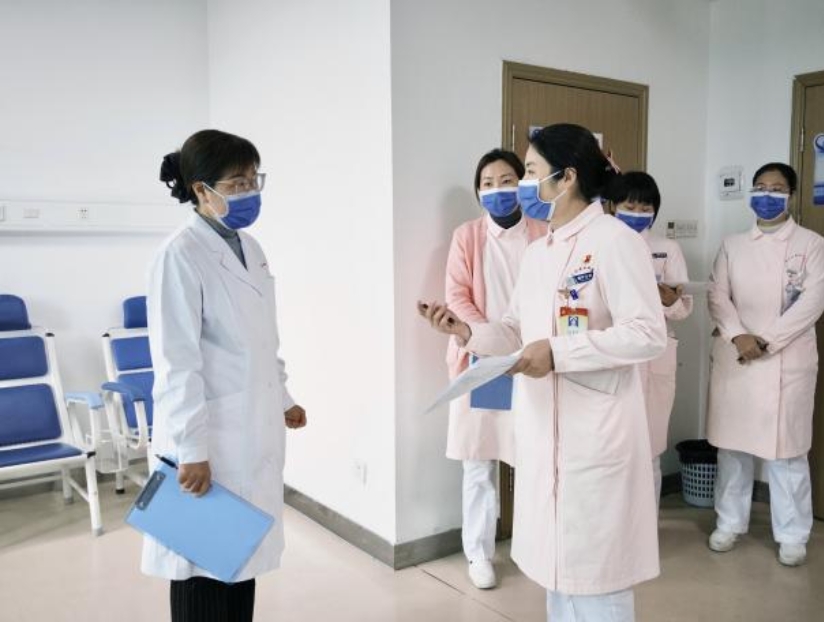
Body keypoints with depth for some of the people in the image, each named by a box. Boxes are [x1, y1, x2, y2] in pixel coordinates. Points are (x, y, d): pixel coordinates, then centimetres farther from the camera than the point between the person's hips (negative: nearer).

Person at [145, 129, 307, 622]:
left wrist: (283, 399, 20)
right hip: (210, 439, -7)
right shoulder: (180, 256, -16)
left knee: (243, 553, 17)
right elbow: (176, 364, -18)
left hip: (255, 433, 7)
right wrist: (191, 449, -19)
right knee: (205, 564, 9)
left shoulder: (251, 248, 9)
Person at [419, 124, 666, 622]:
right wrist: (467, 331, -4)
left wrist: (558, 351, -23)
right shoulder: (538, 251, 13)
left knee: (595, 568, 5)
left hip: (595, 430, -8)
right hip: (542, 427, 8)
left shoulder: (615, 241, -12)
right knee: (556, 560, 20)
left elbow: (649, 335, -18)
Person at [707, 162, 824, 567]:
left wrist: (766, 343, -14)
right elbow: (717, 296, 3)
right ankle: (729, 523, 23)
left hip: (787, 361, -3)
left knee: (786, 448, 1)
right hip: (734, 359, 3)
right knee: (732, 444, 9)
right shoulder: (732, 245, 12)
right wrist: (738, 335, -14)